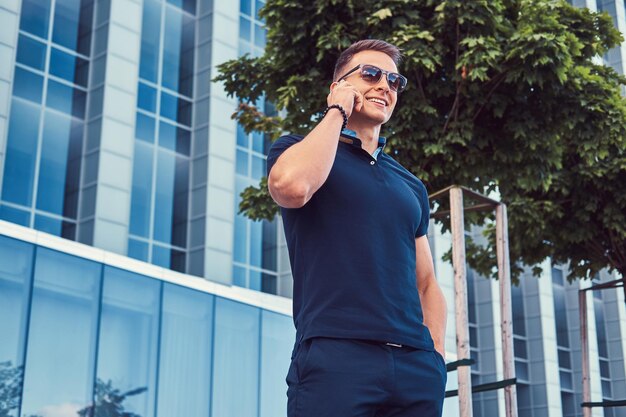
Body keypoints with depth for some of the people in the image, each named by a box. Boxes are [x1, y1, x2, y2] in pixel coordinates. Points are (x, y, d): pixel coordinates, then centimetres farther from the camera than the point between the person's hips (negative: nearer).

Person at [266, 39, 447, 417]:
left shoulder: (411, 187, 23)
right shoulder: (299, 148, 9)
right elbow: (292, 185, -16)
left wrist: (436, 351, 6)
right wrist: (337, 112, -2)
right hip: (335, 356, -5)